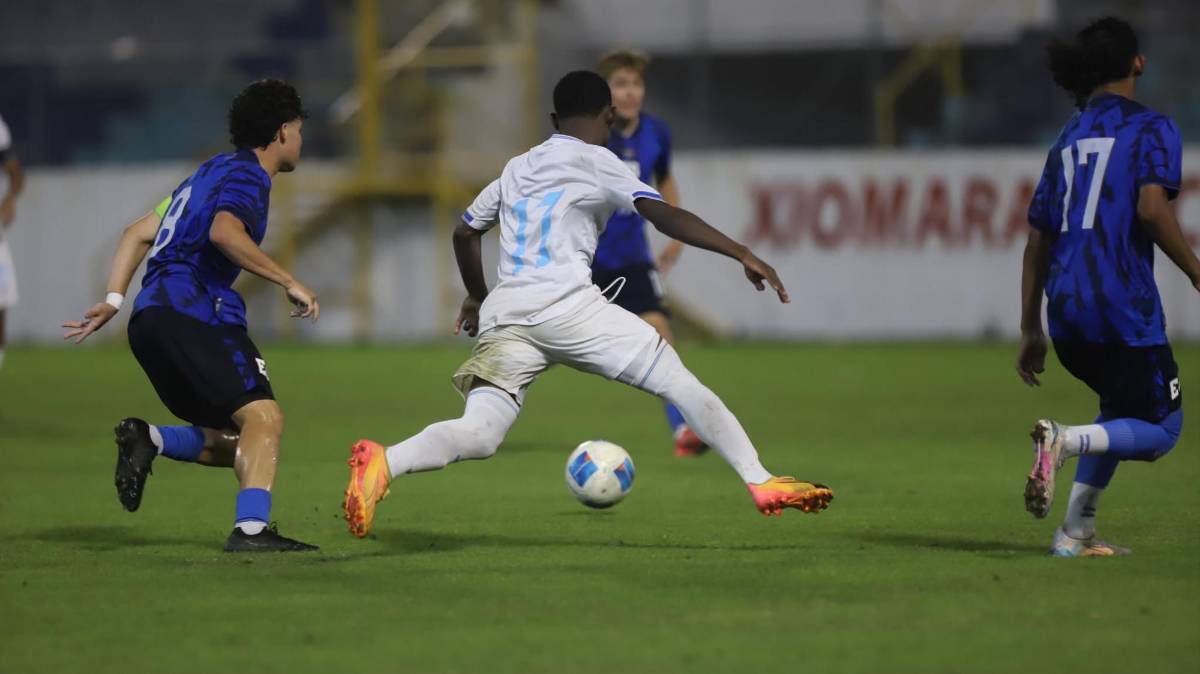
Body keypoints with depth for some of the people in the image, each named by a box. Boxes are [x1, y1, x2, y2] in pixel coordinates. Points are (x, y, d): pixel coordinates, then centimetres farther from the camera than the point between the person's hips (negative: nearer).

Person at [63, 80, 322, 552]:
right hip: (187, 312, -9)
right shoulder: (246, 175, -3)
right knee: (263, 415, -18)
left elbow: (138, 233, 25)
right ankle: (250, 530, -32)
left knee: (237, 443, 11)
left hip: (152, 318, 9)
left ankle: (149, 441, -6)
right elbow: (224, 232, -24)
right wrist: (289, 283, -19)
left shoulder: (212, 173, 27)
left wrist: (114, 300, 18)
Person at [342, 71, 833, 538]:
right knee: (679, 381, 3)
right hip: (566, 304, -5)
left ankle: (384, 464, -32)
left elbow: (465, 232, 35)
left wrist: (477, 297, 50)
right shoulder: (595, 161, 7)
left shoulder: (517, 168, 26)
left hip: (503, 313, 5)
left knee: (479, 434, -6)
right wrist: (741, 253, -11)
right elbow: (663, 215, -7)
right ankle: (761, 483, -2)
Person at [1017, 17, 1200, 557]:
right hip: (1123, 304, -7)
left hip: (1065, 307, 7)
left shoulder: (1068, 138, 17)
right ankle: (1066, 441, -24)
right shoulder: (1151, 128, -2)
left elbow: (1037, 238, 18)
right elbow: (1152, 207, -19)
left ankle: (1077, 532, 16)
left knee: (1120, 408, 27)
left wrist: (1030, 330, 23)